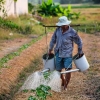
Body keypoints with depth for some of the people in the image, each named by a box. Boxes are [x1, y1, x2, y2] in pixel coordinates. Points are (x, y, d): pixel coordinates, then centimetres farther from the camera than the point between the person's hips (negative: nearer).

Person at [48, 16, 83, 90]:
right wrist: (50, 50, 16)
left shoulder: (72, 32, -14)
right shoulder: (58, 30, -3)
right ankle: (63, 81, 38)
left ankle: (65, 86, -1)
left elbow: (79, 42, 0)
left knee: (68, 69, -15)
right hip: (58, 53, 4)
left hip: (67, 54, -4)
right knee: (58, 70, 11)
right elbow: (53, 40, 11)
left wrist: (80, 52, 8)